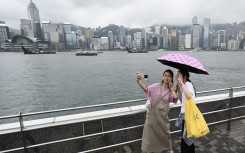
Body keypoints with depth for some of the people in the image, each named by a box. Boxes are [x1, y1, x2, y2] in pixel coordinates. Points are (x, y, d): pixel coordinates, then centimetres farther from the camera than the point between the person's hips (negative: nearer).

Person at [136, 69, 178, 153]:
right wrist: (138, 81, -42)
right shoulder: (157, 86, -7)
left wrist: (171, 88, -8)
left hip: (163, 115, 2)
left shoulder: (171, 90, 1)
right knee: (149, 132, 8)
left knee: (165, 132, 20)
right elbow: (146, 89, -24)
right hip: (153, 113, -2)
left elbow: (176, 97, -21)